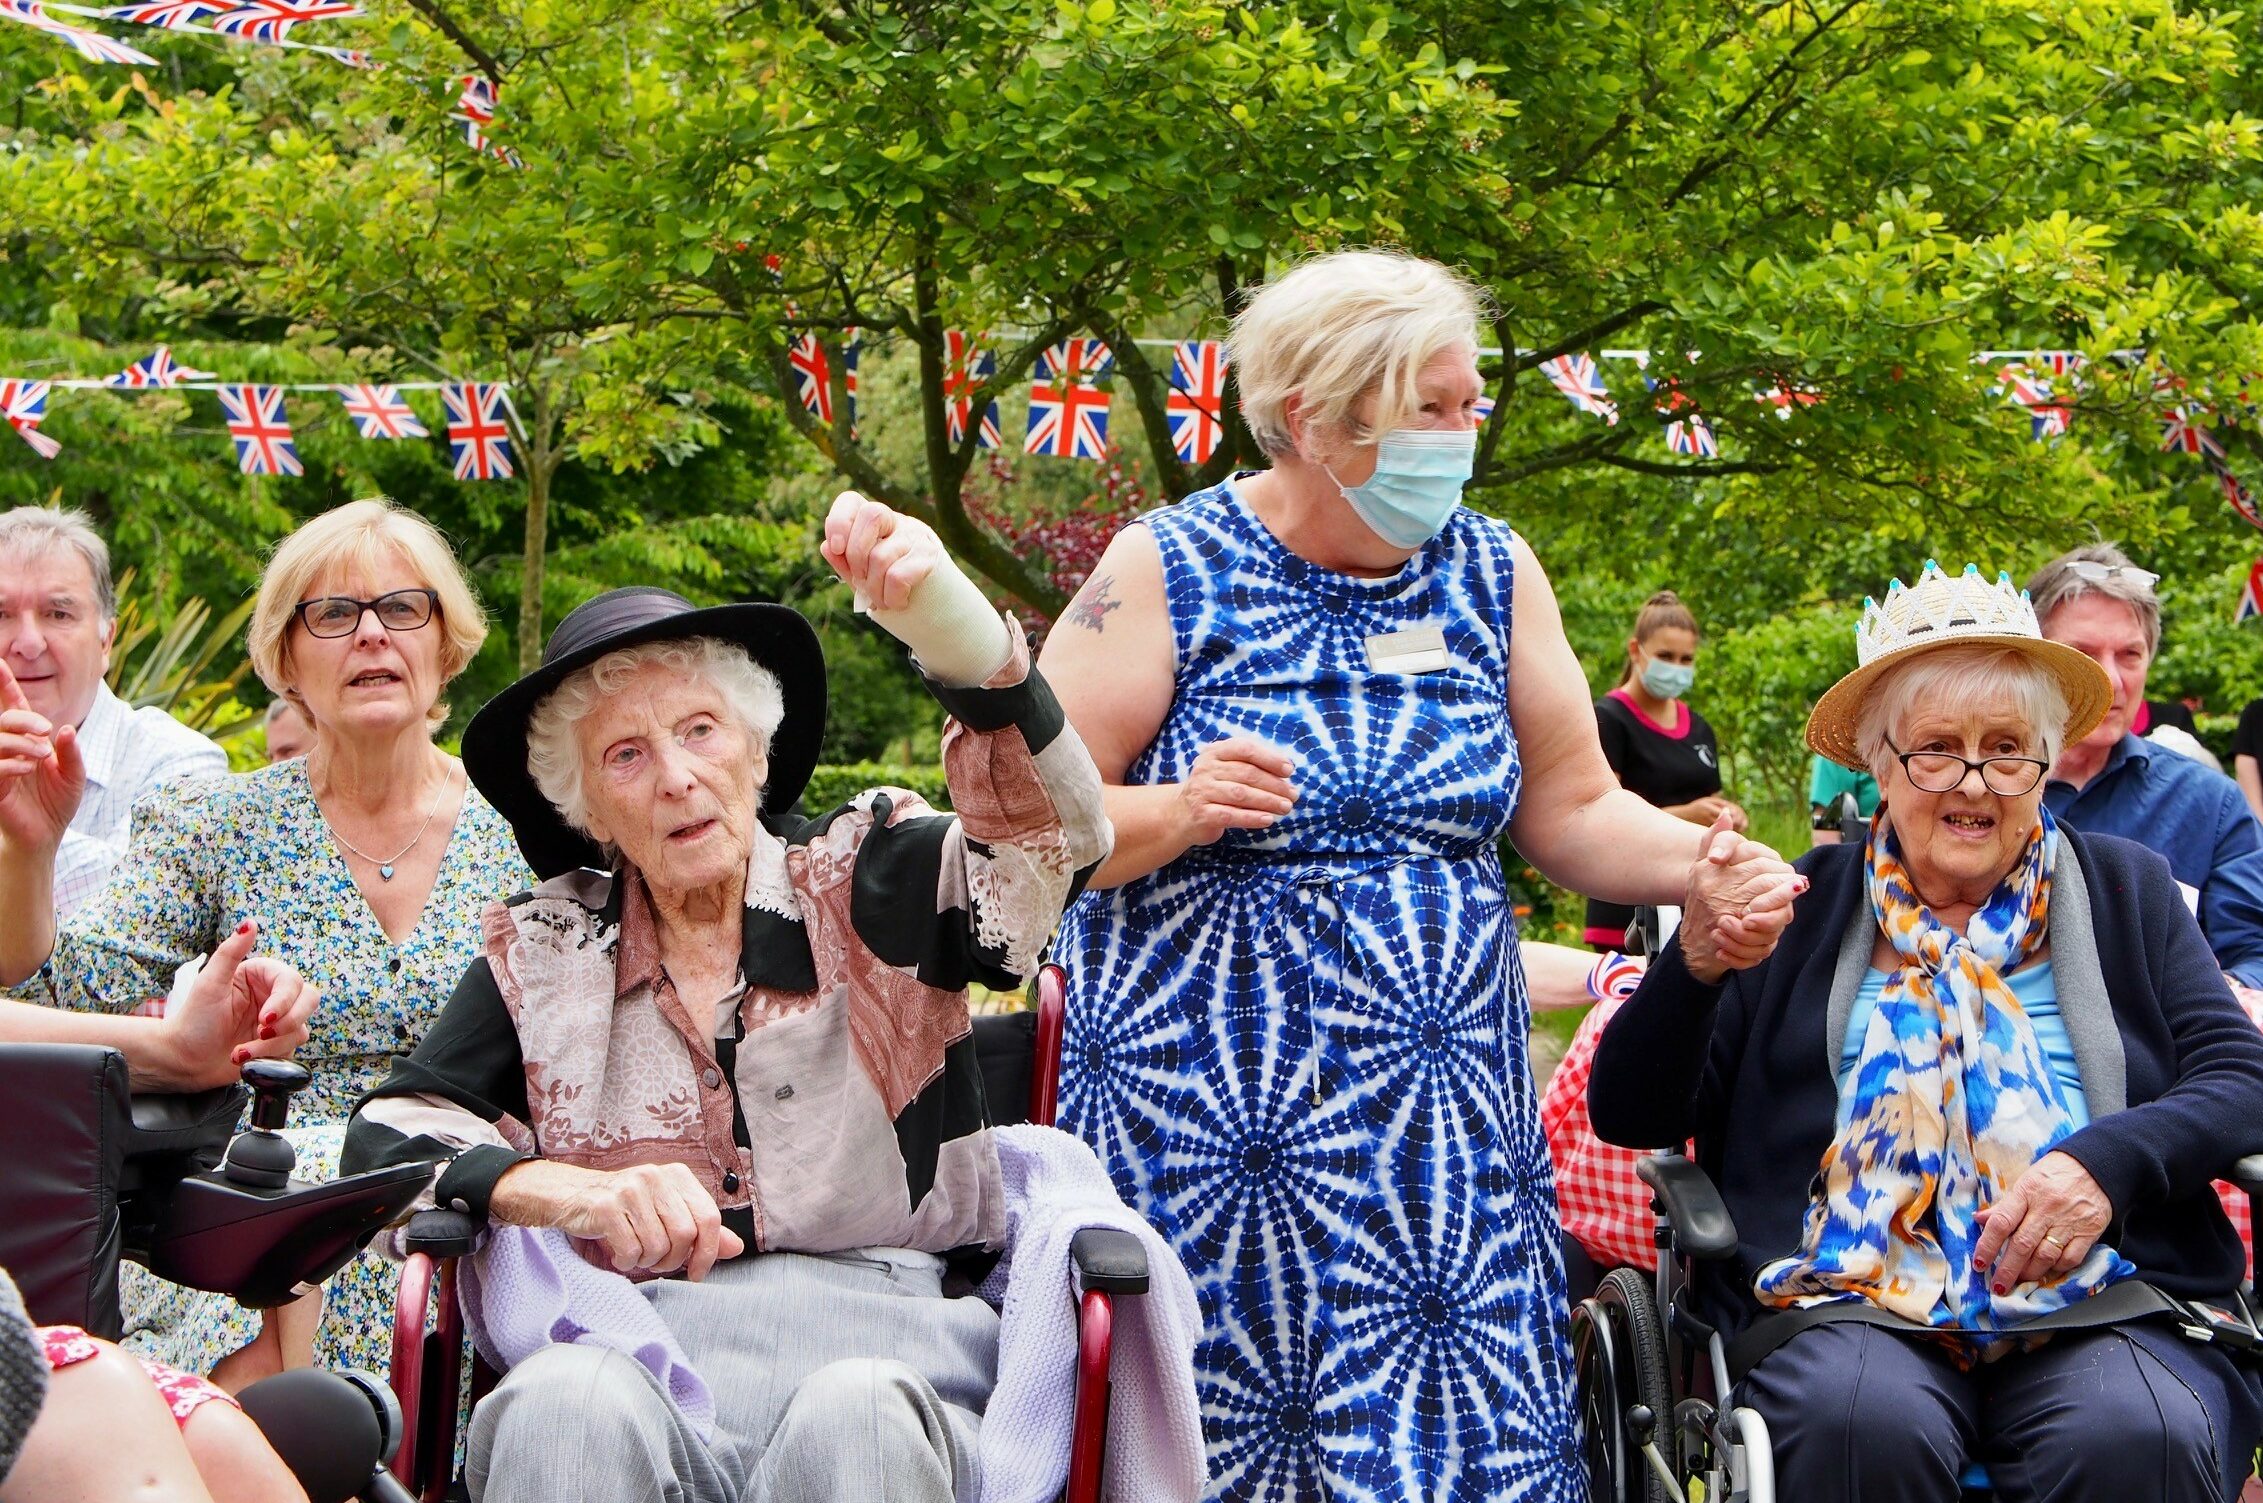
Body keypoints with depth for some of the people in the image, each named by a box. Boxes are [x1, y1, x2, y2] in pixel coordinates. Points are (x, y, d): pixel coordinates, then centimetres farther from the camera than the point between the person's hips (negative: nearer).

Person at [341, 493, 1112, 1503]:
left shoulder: (874, 883, 12)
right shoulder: (546, 954, 17)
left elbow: (1054, 838, -6)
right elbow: (389, 1136, 12)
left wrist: (950, 621, -25)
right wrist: (581, 1193, -9)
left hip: (881, 1347, -1)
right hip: (635, 1360, 1)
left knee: (853, 1418, -37)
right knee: (568, 1403, -35)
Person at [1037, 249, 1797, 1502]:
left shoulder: (1492, 574, 10)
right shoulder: (1167, 573, -2)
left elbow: (1572, 809, 13)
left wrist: (1694, 863, -6)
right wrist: (1177, 812, -21)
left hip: (1443, 1107, 4)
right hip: (1209, 1103, -3)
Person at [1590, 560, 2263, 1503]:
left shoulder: (2126, 892, 16)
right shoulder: (1800, 909, 11)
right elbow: (1629, 1115, 7)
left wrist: (2107, 1162, -12)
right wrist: (1699, 961, -12)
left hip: (2103, 1307, 1)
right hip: (1845, 1304, 0)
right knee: (1862, 1419, -35)